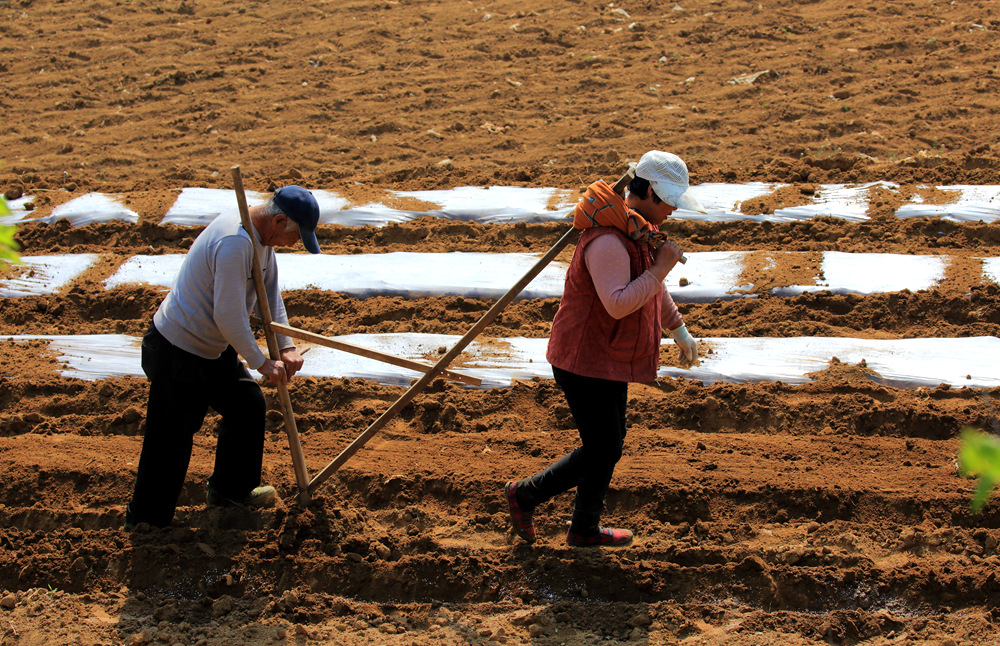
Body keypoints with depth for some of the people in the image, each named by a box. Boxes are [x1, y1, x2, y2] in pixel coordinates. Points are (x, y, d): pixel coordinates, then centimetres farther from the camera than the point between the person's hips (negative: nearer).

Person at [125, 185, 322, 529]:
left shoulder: (262, 237, 2)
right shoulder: (235, 242, -31)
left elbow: (270, 292, 13)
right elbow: (229, 317, -29)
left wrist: (286, 346, 3)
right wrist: (261, 362, -17)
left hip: (214, 351, 10)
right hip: (178, 353, -10)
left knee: (249, 408, 19)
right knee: (170, 440, -2)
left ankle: (231, 489, 39)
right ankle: (144, 525, 11)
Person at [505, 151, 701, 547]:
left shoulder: (639, 230, 7)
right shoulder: (608, 241, -27)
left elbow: (651, 287, 24)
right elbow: (618, 304, -37)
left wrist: (679, 330, 32)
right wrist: (660, 268, -28)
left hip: (609, 359, 10)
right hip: (584, 361, -10)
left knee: (610, 445, 17)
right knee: (601, 452, -2)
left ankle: (585, 529, 31)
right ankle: (524, 495, 15)